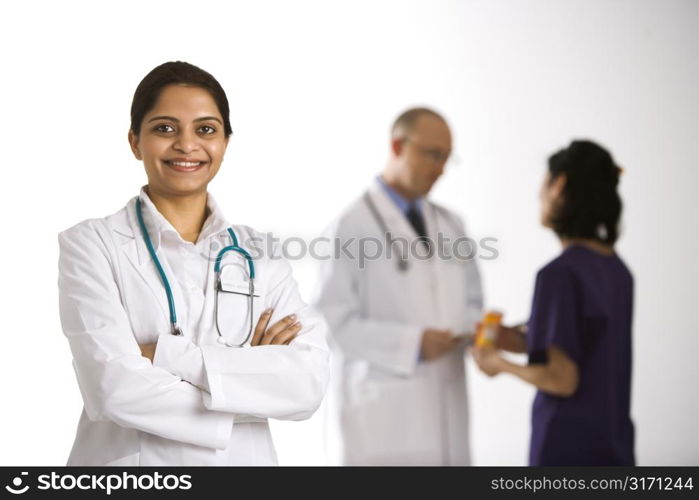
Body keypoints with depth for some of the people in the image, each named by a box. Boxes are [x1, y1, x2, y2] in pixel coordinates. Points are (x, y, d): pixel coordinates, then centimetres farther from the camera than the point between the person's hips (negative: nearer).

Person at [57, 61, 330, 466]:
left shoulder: (261, 254, 1)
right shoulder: (90, 245, -7)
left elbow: (310, 382, -13)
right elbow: (115, 388, -20)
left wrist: (166, 354, -20)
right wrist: (251, 373, -13)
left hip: (243, 459, 2)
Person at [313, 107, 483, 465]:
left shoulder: (450, 225, 16)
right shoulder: (352, 226, -5)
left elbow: (471, 302, 21)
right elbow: (332, 321, -11)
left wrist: (472, 330, -2)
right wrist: (412, 344, -17)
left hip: (446, 409, 6)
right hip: (381, 411, -6)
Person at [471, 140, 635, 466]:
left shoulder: (561, 274, -17)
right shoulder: (616, 269, 6)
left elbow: (562, 379, -19)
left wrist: (502, 365, -2)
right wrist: (519, 340, 8)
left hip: (569, 448, -7)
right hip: (611, 448, 8)